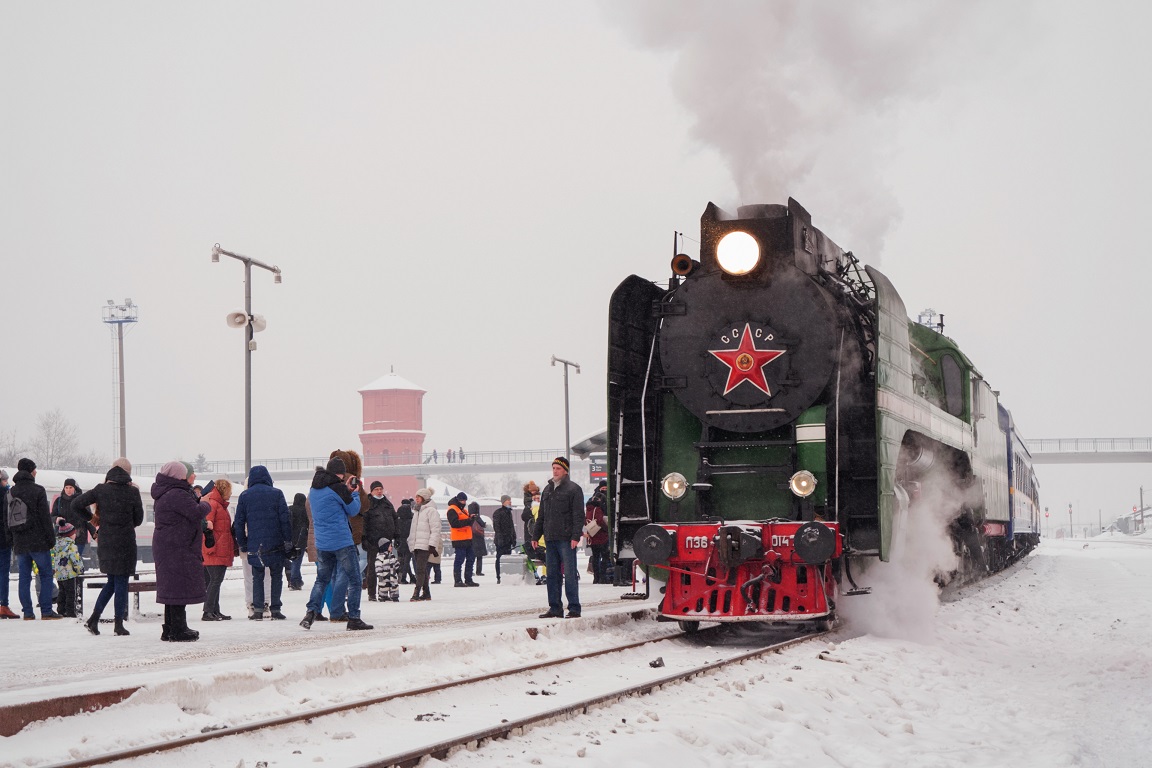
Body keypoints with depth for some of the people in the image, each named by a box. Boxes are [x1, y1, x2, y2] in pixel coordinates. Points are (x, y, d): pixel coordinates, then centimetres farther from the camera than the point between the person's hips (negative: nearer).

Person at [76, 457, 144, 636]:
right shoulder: (132, 492, -7)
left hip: (106, 541, 3)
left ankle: (94, 618, 9)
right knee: (121, 583, 4)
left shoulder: (101, 490, -2)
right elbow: (138, 519, 2)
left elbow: (76, 504, -1)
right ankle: (119, 624, 5)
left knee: (112, 582, 17)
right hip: (125, 543, -3)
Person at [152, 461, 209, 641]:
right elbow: (197, 512, -21)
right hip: (177, 548, -10)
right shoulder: (177, 495, -17)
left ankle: (170, 630, 19)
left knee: (172, 590, 14)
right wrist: (206, 505, -1)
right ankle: (178, 631, -5)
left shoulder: (164, 494, 17)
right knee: (179, 588, -7)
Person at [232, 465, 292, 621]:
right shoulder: (276, 493, 0)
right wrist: (288, 540, 2)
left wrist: (242, 544, 11)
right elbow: (285, 519, -3)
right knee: (276, 576, 7)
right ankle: (275, 610, 3)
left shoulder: (244, 496, 4)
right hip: (275, 544, -1)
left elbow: (239, 522, 4)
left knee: (257, 577, 8)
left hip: (254, 545, 1)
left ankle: (257, 610, -1)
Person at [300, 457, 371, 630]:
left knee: (321, 580, 15)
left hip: (321, 543, 7)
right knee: (354, 579, 3)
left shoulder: (314, 489, 11)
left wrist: (347, 490, 16)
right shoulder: (338, 488, -12)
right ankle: (353, 618, 0)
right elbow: (353, 510, -4)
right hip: (342, 542, -7)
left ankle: (311, 612, -2)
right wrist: (354, 492, 11)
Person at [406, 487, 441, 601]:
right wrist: (410, 541, 24)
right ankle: (426, 593, 15)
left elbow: (435, 529, -12)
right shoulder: (416, 510, 21)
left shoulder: (431, 511, -7)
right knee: (422, 570, 10)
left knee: (420, 569, -14)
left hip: (425, 545, -8)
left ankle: (417, 593, -18)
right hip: (415, 545, 8)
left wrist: (433, 545, -18)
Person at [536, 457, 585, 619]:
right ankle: (555, 608, 12)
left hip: (566, 539, -6)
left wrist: (576, 536, -16)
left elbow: (578, 515, -8)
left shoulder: (573, 489, -2)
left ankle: (574, 608, -3)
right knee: (552, 574, 7)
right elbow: (541, 515, 23)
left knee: (570, 574, -6)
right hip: (550, 539, 7)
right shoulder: (547, 490, 18)